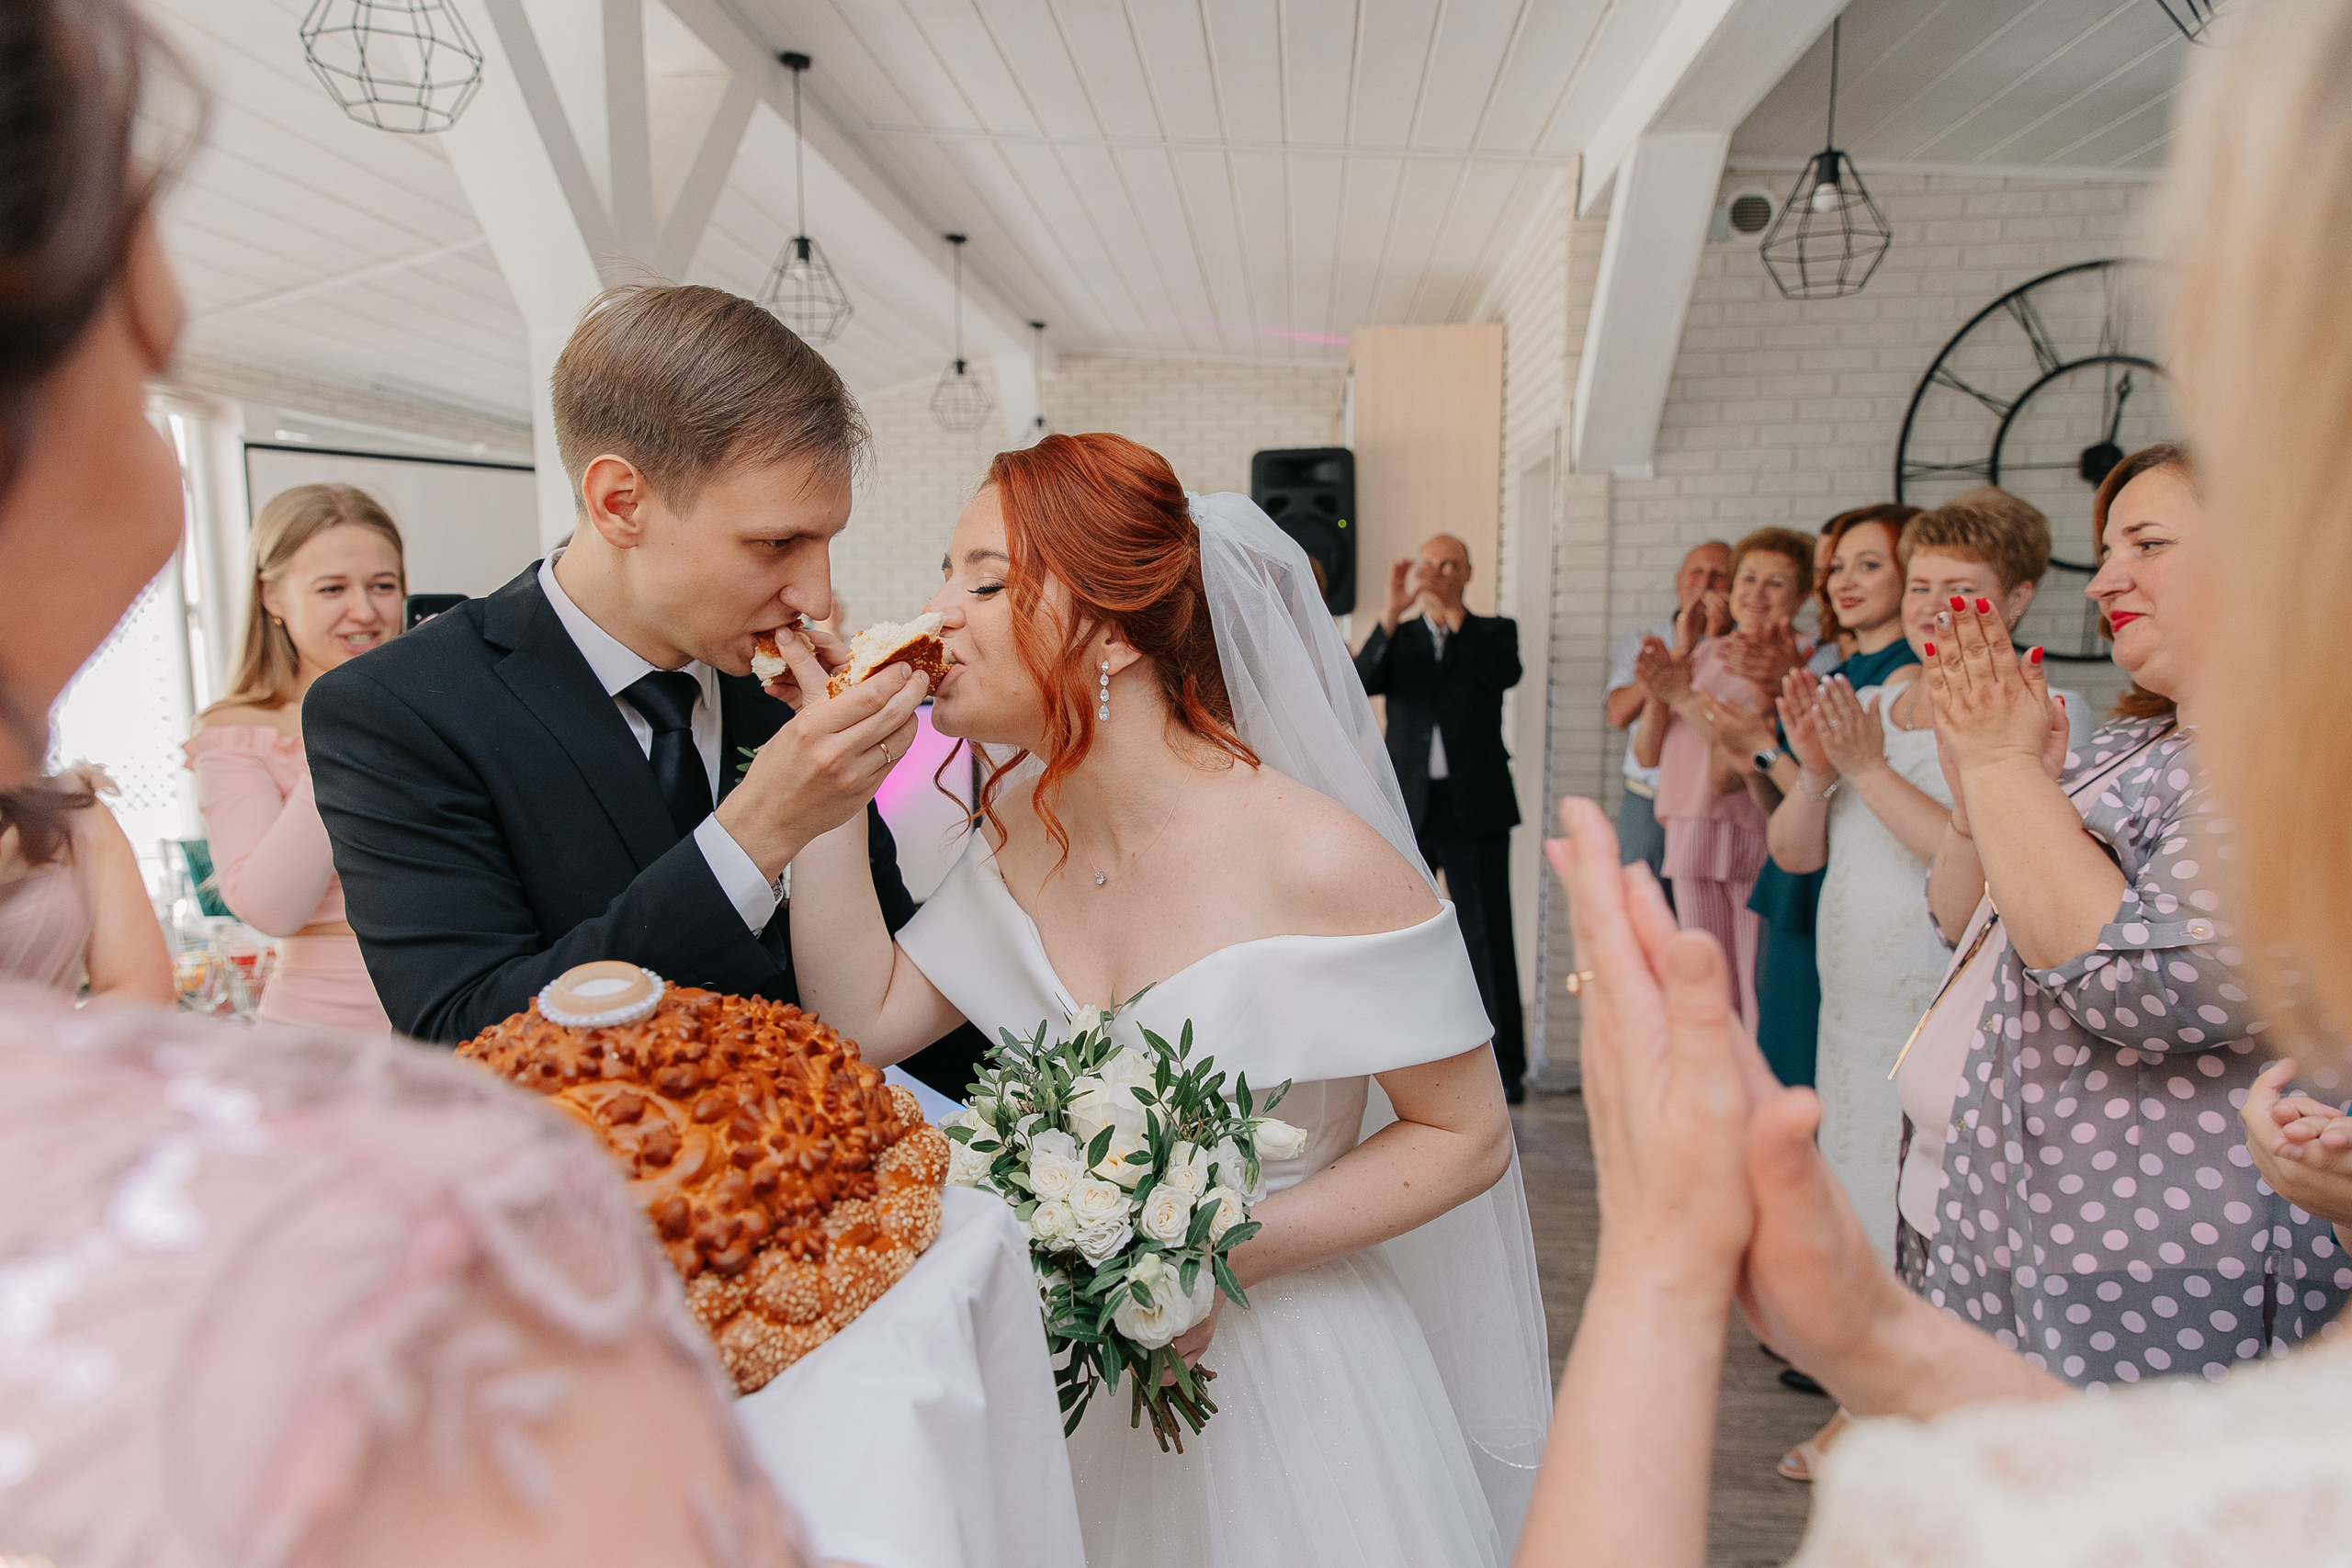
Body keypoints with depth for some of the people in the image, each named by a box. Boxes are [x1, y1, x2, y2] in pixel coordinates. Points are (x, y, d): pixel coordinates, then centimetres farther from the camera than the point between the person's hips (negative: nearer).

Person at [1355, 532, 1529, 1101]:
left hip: (1474, 807, -2)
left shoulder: (1492, 632, 8)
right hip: (1405, 807, 2)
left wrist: (1452, 615, -17)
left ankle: (1505, 1064, 8)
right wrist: (1392, 610, -20)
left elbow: (1505, 674, -14)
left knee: (1488, 936, 1)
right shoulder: (1397, 637, 10)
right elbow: (1360, 682, -10)